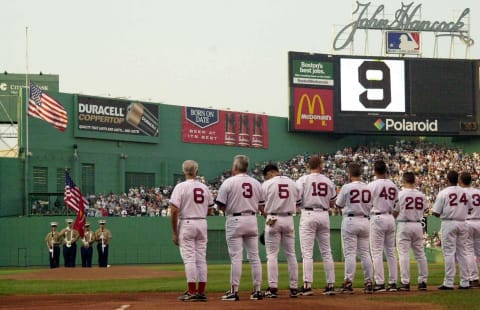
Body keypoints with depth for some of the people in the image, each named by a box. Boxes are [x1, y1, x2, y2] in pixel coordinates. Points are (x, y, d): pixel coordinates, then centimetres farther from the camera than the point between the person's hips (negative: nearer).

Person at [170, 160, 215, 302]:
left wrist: (174, 233, -7)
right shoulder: (204, 187, 7)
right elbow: (209, 209, 13)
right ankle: (201, 292, 7)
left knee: (189, 258, -4)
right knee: (201, 259, 7)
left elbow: (174, 211, -12)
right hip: (202, 224, 5)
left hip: (186, 224, -5)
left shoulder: (181, 187, -7)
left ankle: (192, 292, -7)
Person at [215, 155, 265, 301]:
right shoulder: (256, 183, 7)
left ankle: (234, 291, -5)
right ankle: (257, 290, 8)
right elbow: (261, 206, 8)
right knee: (254, 256, 7)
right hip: (252, 220, 4)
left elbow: (221, 206, -5)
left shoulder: (229, 182, -7)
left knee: (236, 257, -4)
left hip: (235, 221, -4)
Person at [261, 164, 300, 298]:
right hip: (289, 219, 4)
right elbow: (297, 204, 11)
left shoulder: (267, 184, -3)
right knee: (291, 254, 8)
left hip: (273, 220, -4)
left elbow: (261, 205, -2)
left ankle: (273, 288, -5)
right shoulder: (293, 183, 10)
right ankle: (294, 288, 8)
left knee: (272, 255, -1)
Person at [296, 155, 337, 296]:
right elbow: (332, 203, 13)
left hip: (308, 215, -3)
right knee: (326, 252, 9)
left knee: (307, 252, -5)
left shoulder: (303, 180, -2)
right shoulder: (328, 182, 9)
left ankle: (307, 285, -12)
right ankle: (331, 285, 9)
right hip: (324, 215, 3)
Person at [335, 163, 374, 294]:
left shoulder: (347, 187, -8)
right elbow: (370, 206, 10)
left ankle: (349, 283, -8)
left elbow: (339, 205, 3)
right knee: (365, 253, 8)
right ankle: (369, 283, 6)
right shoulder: (368, 188, 6)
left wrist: (339, 194, 19)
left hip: (350, 220, -5)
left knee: (350, 252, -4)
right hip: (365, 221, 5)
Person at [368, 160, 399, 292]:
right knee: (390, 252, 10)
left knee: (377, 252, -4)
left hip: (377, 218, -6)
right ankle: (393, 282, 9)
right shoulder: (393, 186, 9)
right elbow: (396, 204, 11)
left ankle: (380, 283, -8)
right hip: (390, 218, 6)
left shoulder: (372, 185, -9)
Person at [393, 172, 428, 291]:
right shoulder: (421, 195, 4)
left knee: (404, 254, -3)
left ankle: (405, 282, -7)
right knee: (420, 254, 10)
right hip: (418, 225, 4)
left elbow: (395, 213, -6)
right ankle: (423, 281, 10)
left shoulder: (400, 194, -8)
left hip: (404, 225, -4)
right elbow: (425, 211, 10)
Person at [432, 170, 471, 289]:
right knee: (462, 253, 9)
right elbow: (468, 209, 11)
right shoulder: (465, 192, 7)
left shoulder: (443, 193, -8)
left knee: (449, 253, -4)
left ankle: (448, 283, -8)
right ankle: (465, 282, 9)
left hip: (449, 223, -5)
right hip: (462, 223, 5)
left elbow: (436, 213, -8)